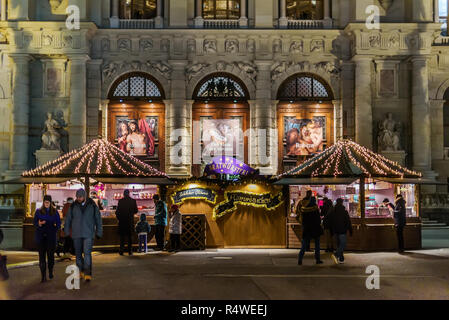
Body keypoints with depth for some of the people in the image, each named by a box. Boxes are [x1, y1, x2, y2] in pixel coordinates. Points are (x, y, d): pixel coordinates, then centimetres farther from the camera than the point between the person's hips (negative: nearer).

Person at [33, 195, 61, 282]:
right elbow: (34, 222, 7)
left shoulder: (54, 212, 7)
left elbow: (58, 223, 11)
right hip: (40, 236, 0)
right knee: (42, 255, -3)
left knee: (50, 254, 2)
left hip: (51, 236, 0)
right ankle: (43, 275, -1)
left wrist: (55, 230, -7)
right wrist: (39, 224, -14)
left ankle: (50, 272, 23)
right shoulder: (38, 211, 8)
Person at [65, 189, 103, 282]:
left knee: (87, 253, -12)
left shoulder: (92, 205, 0)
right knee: (78, 253, 9)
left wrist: (99, 232, 6)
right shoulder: (73, 206, 4)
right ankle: (80, 272, 23)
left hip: (88, 234, -2)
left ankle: (87, 274, -12)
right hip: (76, 234, 2)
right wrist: (66, 232, 9)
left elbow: (98, 219, 7)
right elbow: (68, 219, 12)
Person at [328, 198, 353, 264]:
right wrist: (350, 231, -1)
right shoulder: (344, 211, -9)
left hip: (335, 231, 6)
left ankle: (341, 259, 15)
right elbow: (348, 222, -8)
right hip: (342, 231, -5)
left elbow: (330, 222, 11)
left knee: (339, 244, 14)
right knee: (343, 244, -5)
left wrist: (331, 231, 18)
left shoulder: (332, 211, 6)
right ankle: (336, 255, -26)